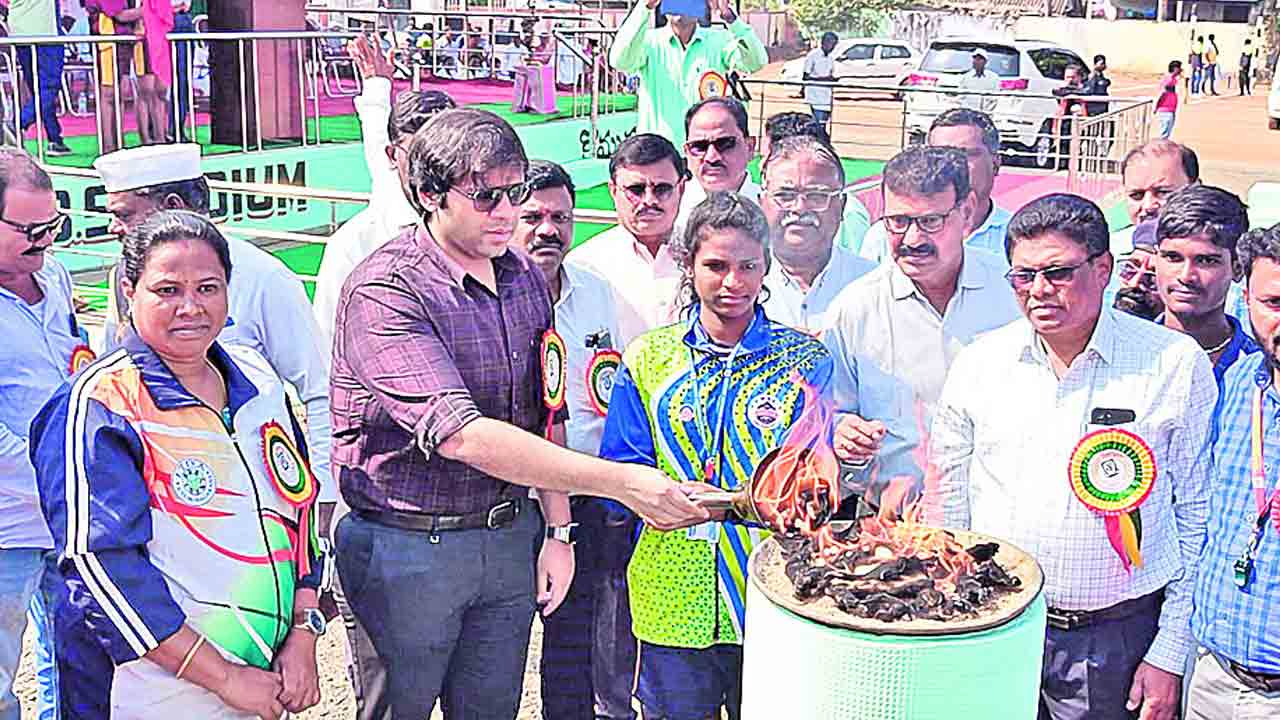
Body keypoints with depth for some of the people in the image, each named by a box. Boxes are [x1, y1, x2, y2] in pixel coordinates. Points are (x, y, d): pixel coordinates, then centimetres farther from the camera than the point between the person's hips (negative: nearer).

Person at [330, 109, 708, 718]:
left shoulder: (525, 278, 4)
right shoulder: (383, 290, -21)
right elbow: (460, 435, -31)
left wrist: (558, 530, 3)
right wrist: (619, 481, -34)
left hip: (510, 537, 6)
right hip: (407, 547, -6)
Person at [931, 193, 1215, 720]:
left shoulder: (1176, 365, -5)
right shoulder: (978, 363, 1)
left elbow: (1198, 516, -1)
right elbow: (948, 497, 9)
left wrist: (1171, 655, -3)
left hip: (1116, 639, -2)